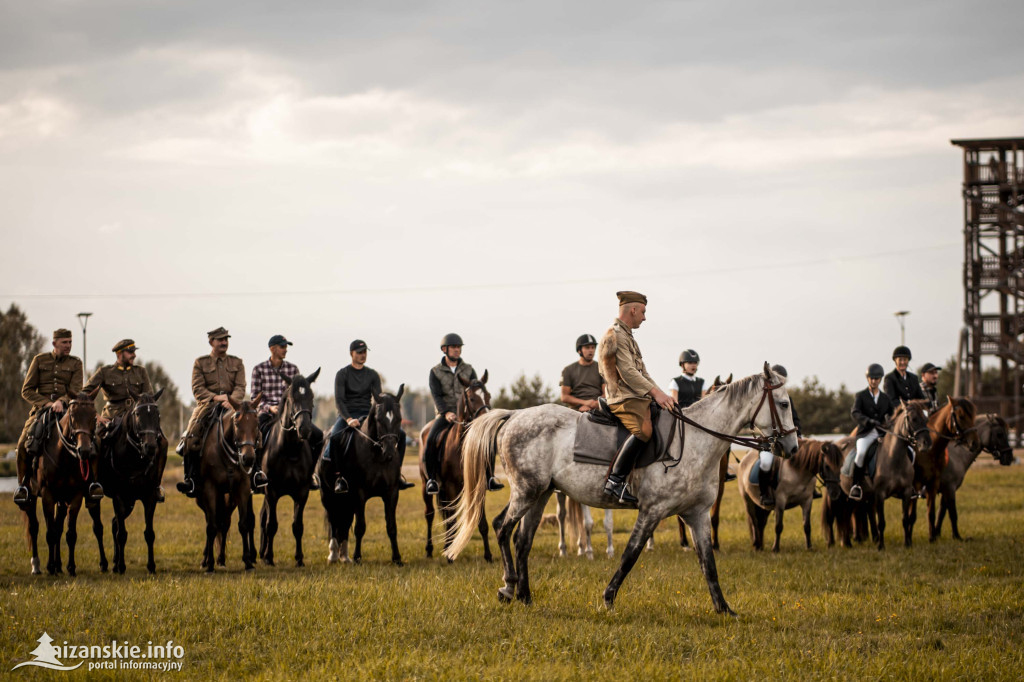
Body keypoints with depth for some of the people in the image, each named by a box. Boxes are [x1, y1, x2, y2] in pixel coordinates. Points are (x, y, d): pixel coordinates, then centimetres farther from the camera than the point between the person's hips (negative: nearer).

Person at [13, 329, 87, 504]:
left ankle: (92, 481, -16)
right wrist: (45, 403, -8)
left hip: (67, 409, 0)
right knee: (24, 443, -24)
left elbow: (76, 391, 0)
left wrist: (62, 402, -20)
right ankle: (24, 484, -6)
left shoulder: (75, 363, 11)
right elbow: (27, 390, 7)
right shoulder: (39, 360, 10)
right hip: (41, 409, 0)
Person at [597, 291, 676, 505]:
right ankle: (615, 480, -33)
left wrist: (660, 394, 17)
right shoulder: (615, 335, -8)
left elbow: (641, 372, 28)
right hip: (624, 399, -11)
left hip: (637, 397, 11)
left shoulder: (626, 335, 25)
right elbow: (627, 372, -17)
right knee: (643, 430, -32)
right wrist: (655, 392, -20)